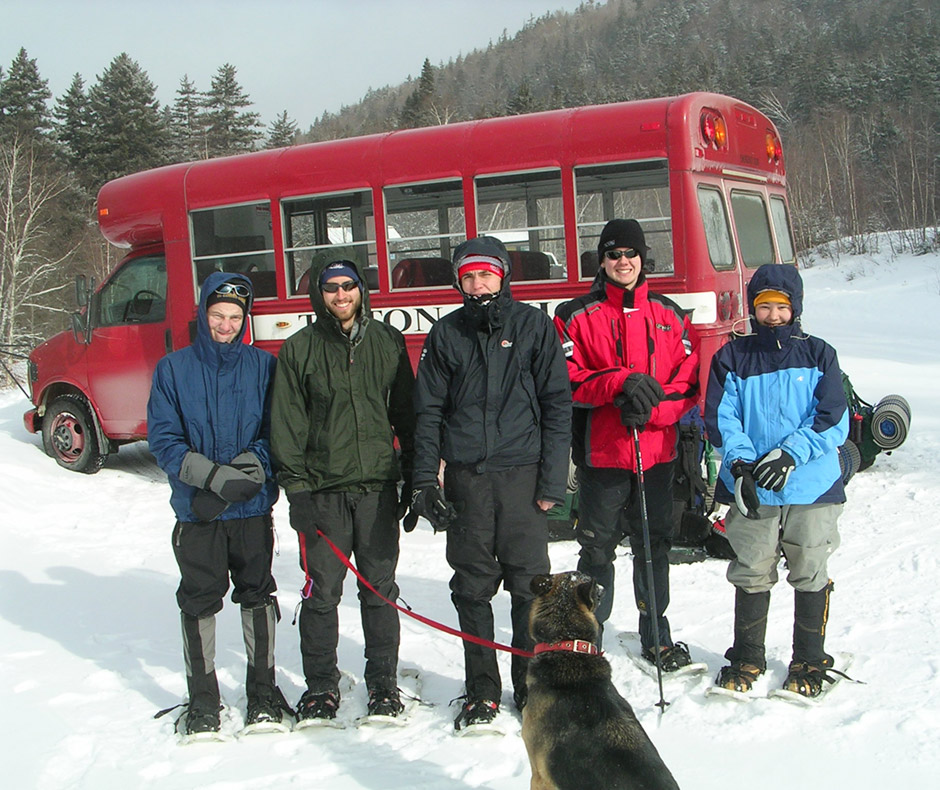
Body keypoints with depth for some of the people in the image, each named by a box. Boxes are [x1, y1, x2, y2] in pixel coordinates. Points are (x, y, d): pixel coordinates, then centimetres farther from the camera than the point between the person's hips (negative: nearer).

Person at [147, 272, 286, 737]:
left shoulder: (264, 366, 3)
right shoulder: (173, 370, 1)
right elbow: (163, 438, -4)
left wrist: (254, 464, -17)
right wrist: (213, 476, -17)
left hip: (253, 507, 1)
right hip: (196, 510, 0)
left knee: (257, 594, 8)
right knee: (199, 602, 4)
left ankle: (263, 692, 22)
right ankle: (202, 702, 17)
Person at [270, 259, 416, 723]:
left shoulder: (387, 342, 8)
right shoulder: (299, 349, 3)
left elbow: (406, 411, 12)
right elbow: (287, 425, 1)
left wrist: (414, 474, 9)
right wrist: (295, 486, -7)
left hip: (377, 484, 1)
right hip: (323, 489, -1)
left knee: (380, 589, 7)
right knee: (321, 593, 3)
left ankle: (383, 682, 19)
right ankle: (320, 686, 16)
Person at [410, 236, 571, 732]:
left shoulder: (533, 325, 4)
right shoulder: (446, 334, 10)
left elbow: (557, 404, 2)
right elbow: (428, 411, 10)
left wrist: (553, 479, -5)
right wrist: (425, 480, 0)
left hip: (522, 473, -1)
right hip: (466, 477, 2)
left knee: (529, 585, 1)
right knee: (472, 588, 4)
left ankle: (531, 685, 15)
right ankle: (482, 691, 15)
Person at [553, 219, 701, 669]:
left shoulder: (671, 316, 10)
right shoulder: (576, 317, 1)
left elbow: (689, 383, 6)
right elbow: (567, 383, -7)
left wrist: (650, 407, -13)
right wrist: (619, 383, -21)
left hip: (657, 452, 3)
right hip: (601, 453, -3)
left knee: (654, 546, 13)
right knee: (597, 549, 1)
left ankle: (657, 637, 26)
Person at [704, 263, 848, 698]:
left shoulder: (818, 355, 4)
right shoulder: (731, 358, 6)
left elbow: (834, 420, -4)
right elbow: (721, 418, -2)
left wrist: (790, 454, -18)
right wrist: (740, 462, -19)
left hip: (813, 487, 0)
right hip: (751, 491, 0)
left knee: (811, 575, 7)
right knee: (752, 575, 7)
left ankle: (809, 660, 23)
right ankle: (747, 657, 23)